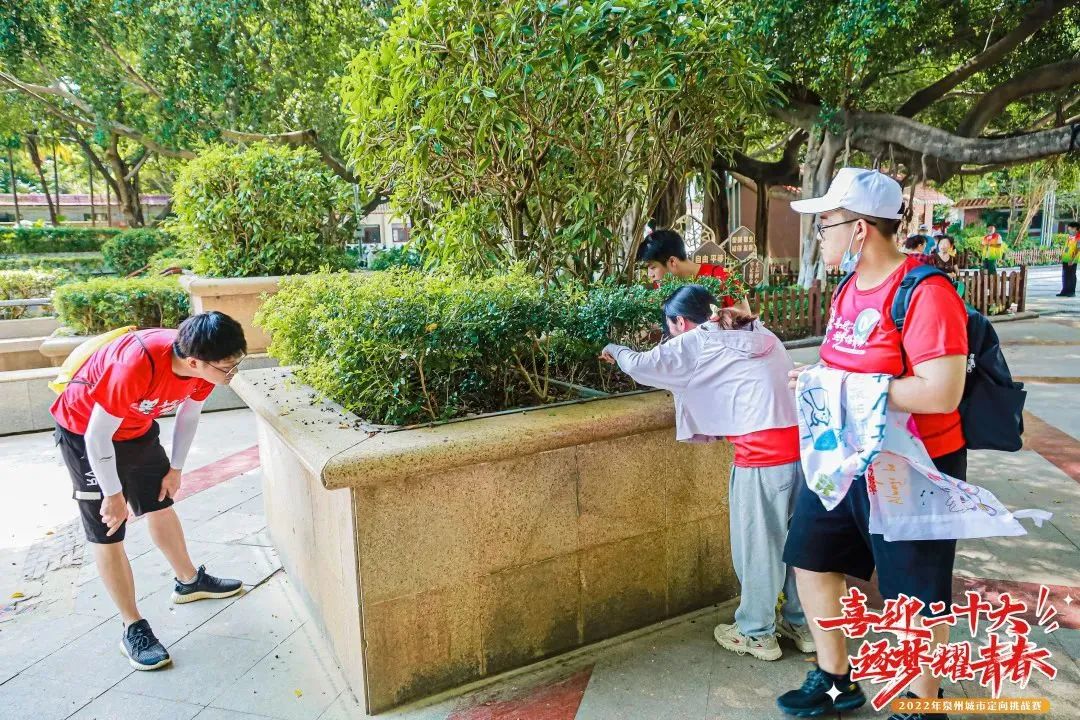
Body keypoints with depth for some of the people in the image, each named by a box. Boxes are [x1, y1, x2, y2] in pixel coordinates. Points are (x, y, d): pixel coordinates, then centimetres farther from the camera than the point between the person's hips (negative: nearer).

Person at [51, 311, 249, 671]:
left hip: (138, 429, 7)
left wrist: (176, 468, 6)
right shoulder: (138, 365, -41)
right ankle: (134, 628, 10)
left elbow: (188, 415, 1)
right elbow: (98, 436, -30)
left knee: (161, 507, 19)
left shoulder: (203, 365, -20)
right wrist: (114, 494, -18)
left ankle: (189, 581, 39)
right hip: (85, 433, -6)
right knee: (108, 534, -1)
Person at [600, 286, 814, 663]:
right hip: (799, 443, 7)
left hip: (762, 453, -7)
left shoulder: (695, 343, -1)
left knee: (757, 546, 9)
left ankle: (757, 634, 26)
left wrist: (616, 350, 21)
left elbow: (643, 366, 0)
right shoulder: (759, 333, 18)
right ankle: (802, 624, 35)